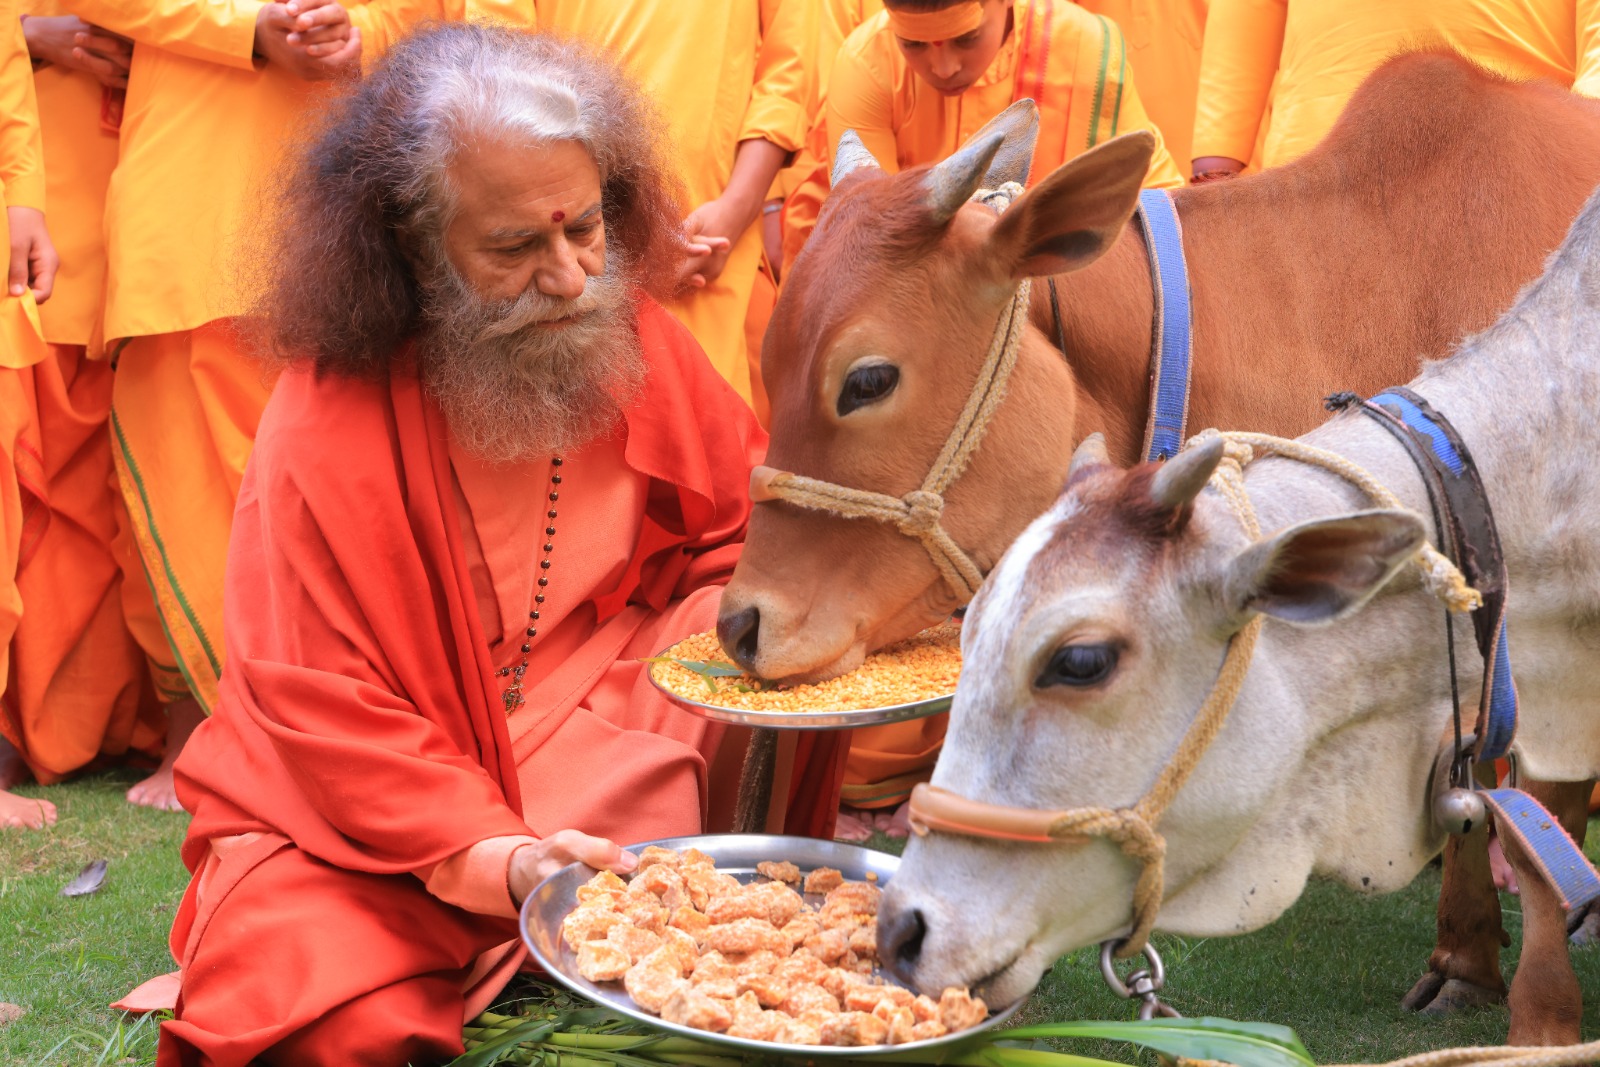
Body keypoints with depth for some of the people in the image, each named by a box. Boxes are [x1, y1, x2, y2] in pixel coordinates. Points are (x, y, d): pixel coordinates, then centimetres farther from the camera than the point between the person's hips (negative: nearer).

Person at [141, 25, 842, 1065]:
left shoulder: (638, 343, -6)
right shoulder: (328, 424, -21)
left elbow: (741, 529, 8)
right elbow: (321, 705, -20)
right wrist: (492, 856, -32)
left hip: (614, 714, 5)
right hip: (367, 812, -4)